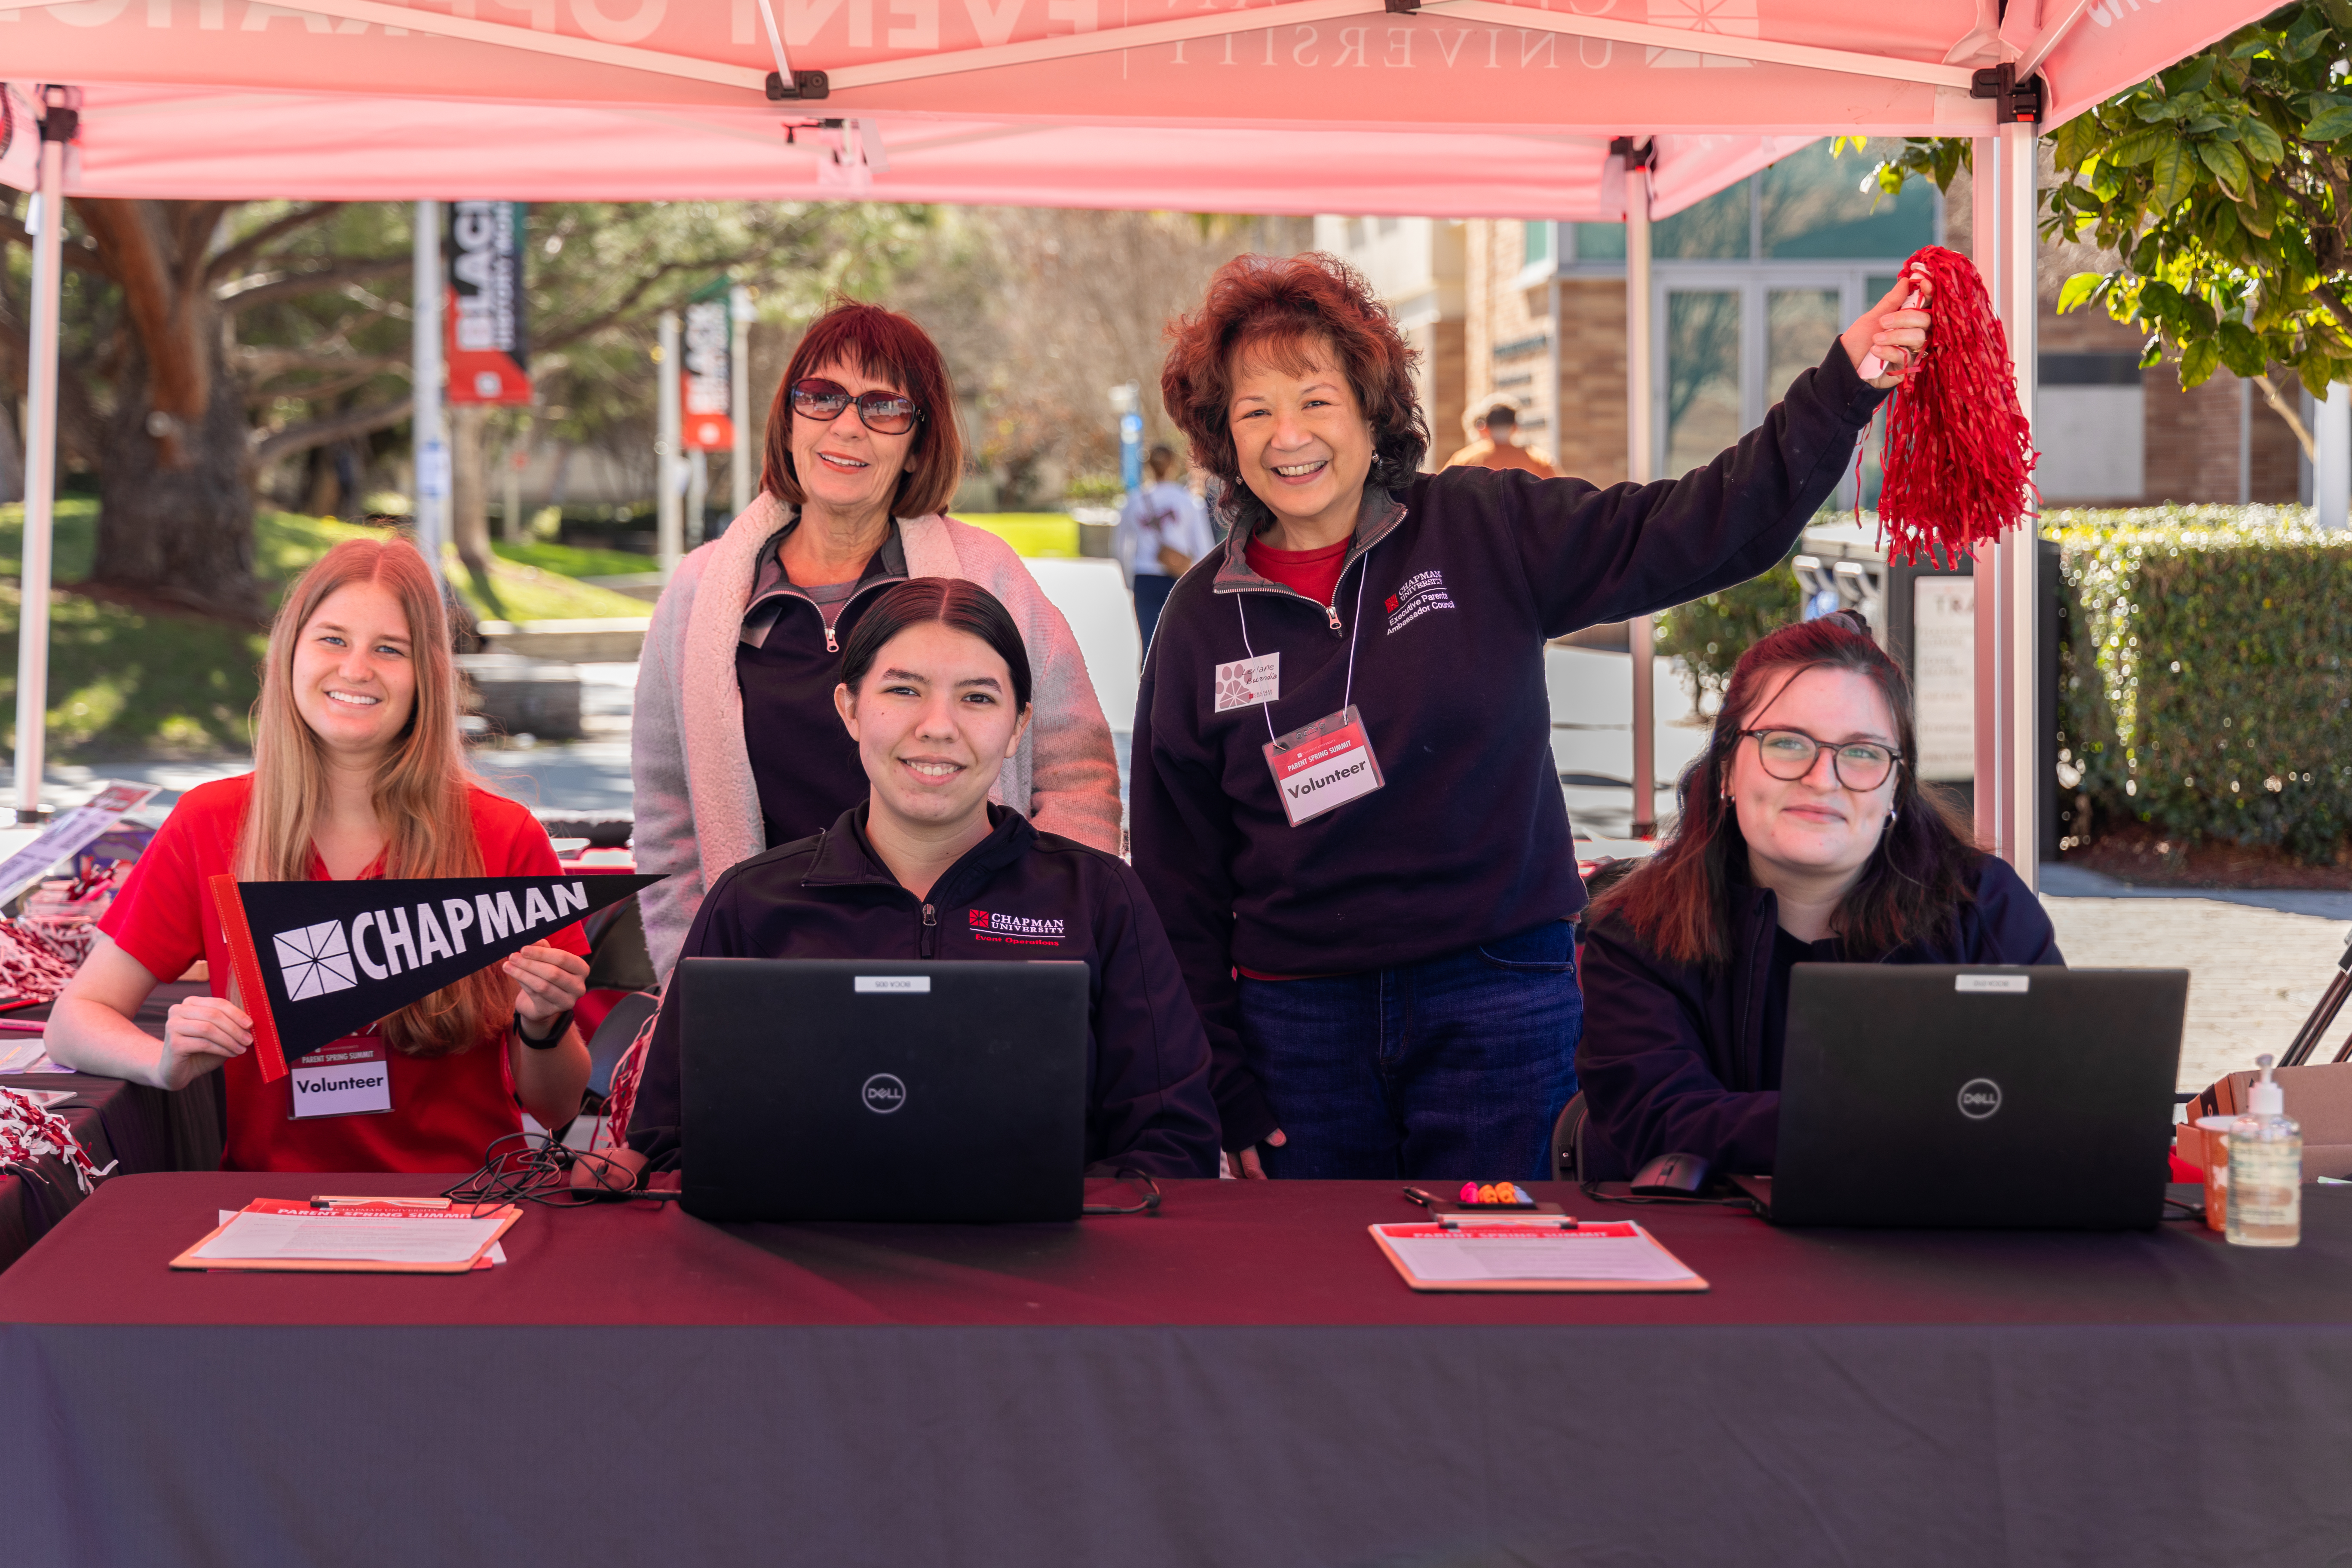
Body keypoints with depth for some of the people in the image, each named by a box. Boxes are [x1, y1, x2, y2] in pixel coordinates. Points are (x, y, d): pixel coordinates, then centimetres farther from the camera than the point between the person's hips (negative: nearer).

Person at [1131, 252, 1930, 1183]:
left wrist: (1841, 383, -20)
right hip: (1300, 1022, 1)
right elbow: (1179, 875, 7)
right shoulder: (1201, 623, 4)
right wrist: (1222, 1086, 3)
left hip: (1495, 1003, -1)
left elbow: (1696, 531, -8)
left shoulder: (1485, 531, -1)